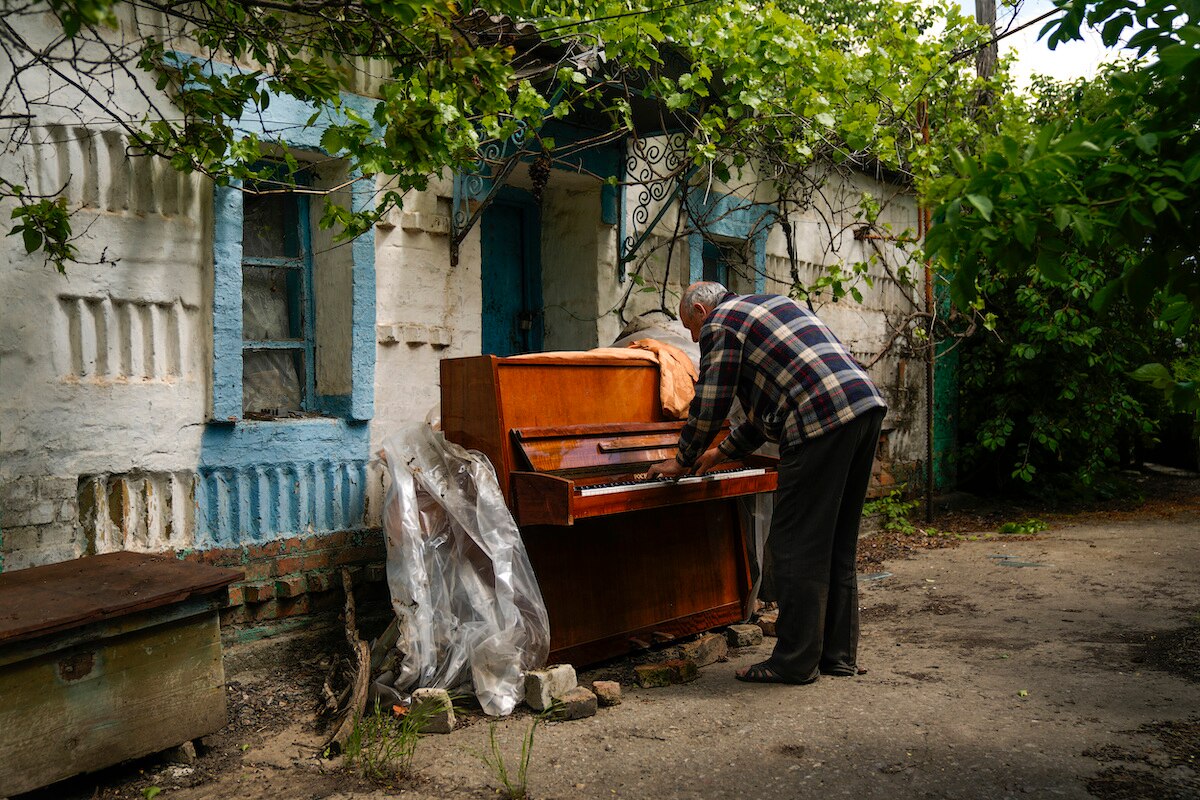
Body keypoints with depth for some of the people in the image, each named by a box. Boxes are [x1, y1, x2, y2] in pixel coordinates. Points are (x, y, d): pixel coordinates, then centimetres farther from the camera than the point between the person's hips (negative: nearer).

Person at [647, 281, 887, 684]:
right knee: (837, 544, 15)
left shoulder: (720, 325, 3)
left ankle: (795, 661, 5)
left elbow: (709, 407, 1)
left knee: (795, 545, -2)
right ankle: (838, 653, 23)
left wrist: (682, 461, 17)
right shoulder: (770, 304, 31)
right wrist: (723, 451, 38)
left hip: (822, 420, -10)